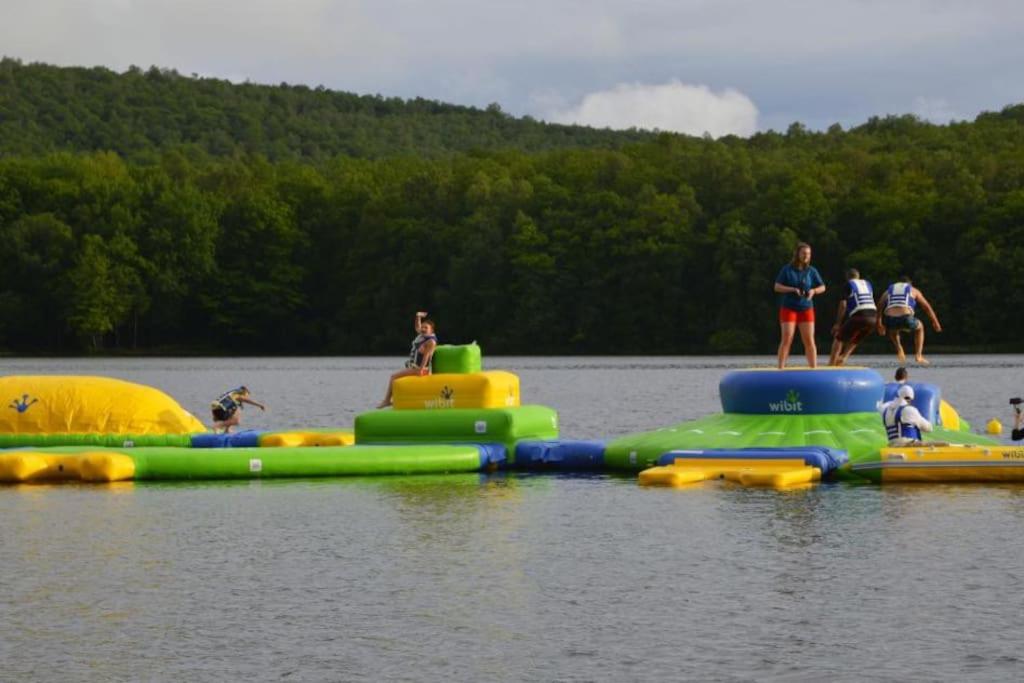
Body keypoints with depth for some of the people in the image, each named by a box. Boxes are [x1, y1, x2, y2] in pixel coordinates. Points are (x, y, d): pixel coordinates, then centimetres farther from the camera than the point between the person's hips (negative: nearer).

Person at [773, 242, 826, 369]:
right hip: (789, 309, -2)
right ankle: (780, 370, -8)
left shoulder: (811, 271, 2)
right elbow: (777, 287, -7)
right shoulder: (787, 269, -4)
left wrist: (813, 291, -14)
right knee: (787, 339, -11)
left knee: (809, 340, -2)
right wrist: (793, 289, -21)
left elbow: (822, 287, 8)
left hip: (806, 309, 2)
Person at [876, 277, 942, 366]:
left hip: (889, 320, 2)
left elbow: (879, 307, 34)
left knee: (892, 329, 39)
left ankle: (899, 351, 18)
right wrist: (935, 322, 33)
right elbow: (927, 307, 26)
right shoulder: (913, 290, 24)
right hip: (905, 319, -2)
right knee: (919, 327, 31)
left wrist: (879, 325, 44)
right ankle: (918, 355, 21)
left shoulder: (888, 291, 29)